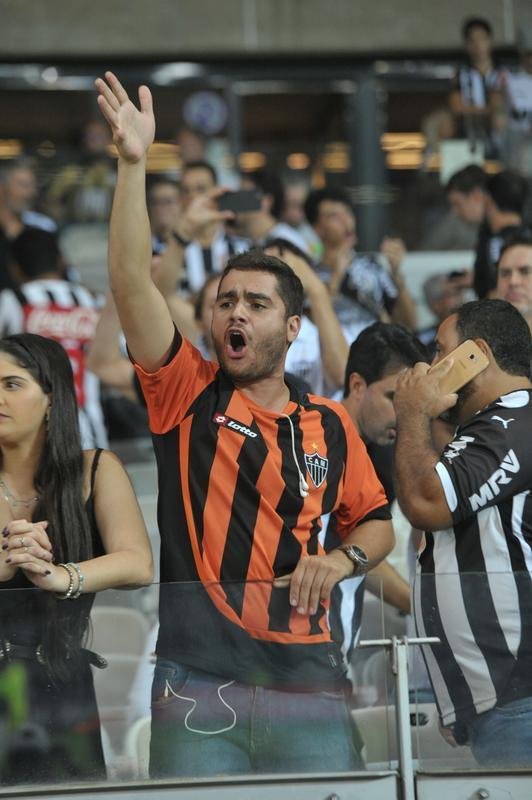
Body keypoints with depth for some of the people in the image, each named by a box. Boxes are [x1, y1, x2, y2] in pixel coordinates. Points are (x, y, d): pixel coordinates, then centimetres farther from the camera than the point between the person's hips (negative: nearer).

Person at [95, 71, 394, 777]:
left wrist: (341, 559, -1)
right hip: (198, 683, -2)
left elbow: (376, 521, 22)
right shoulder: (189, 395, 5)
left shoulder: (330, 426, 12)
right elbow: (131, 282, -7)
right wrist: (133, 162, -15)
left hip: (307, 678, 2)